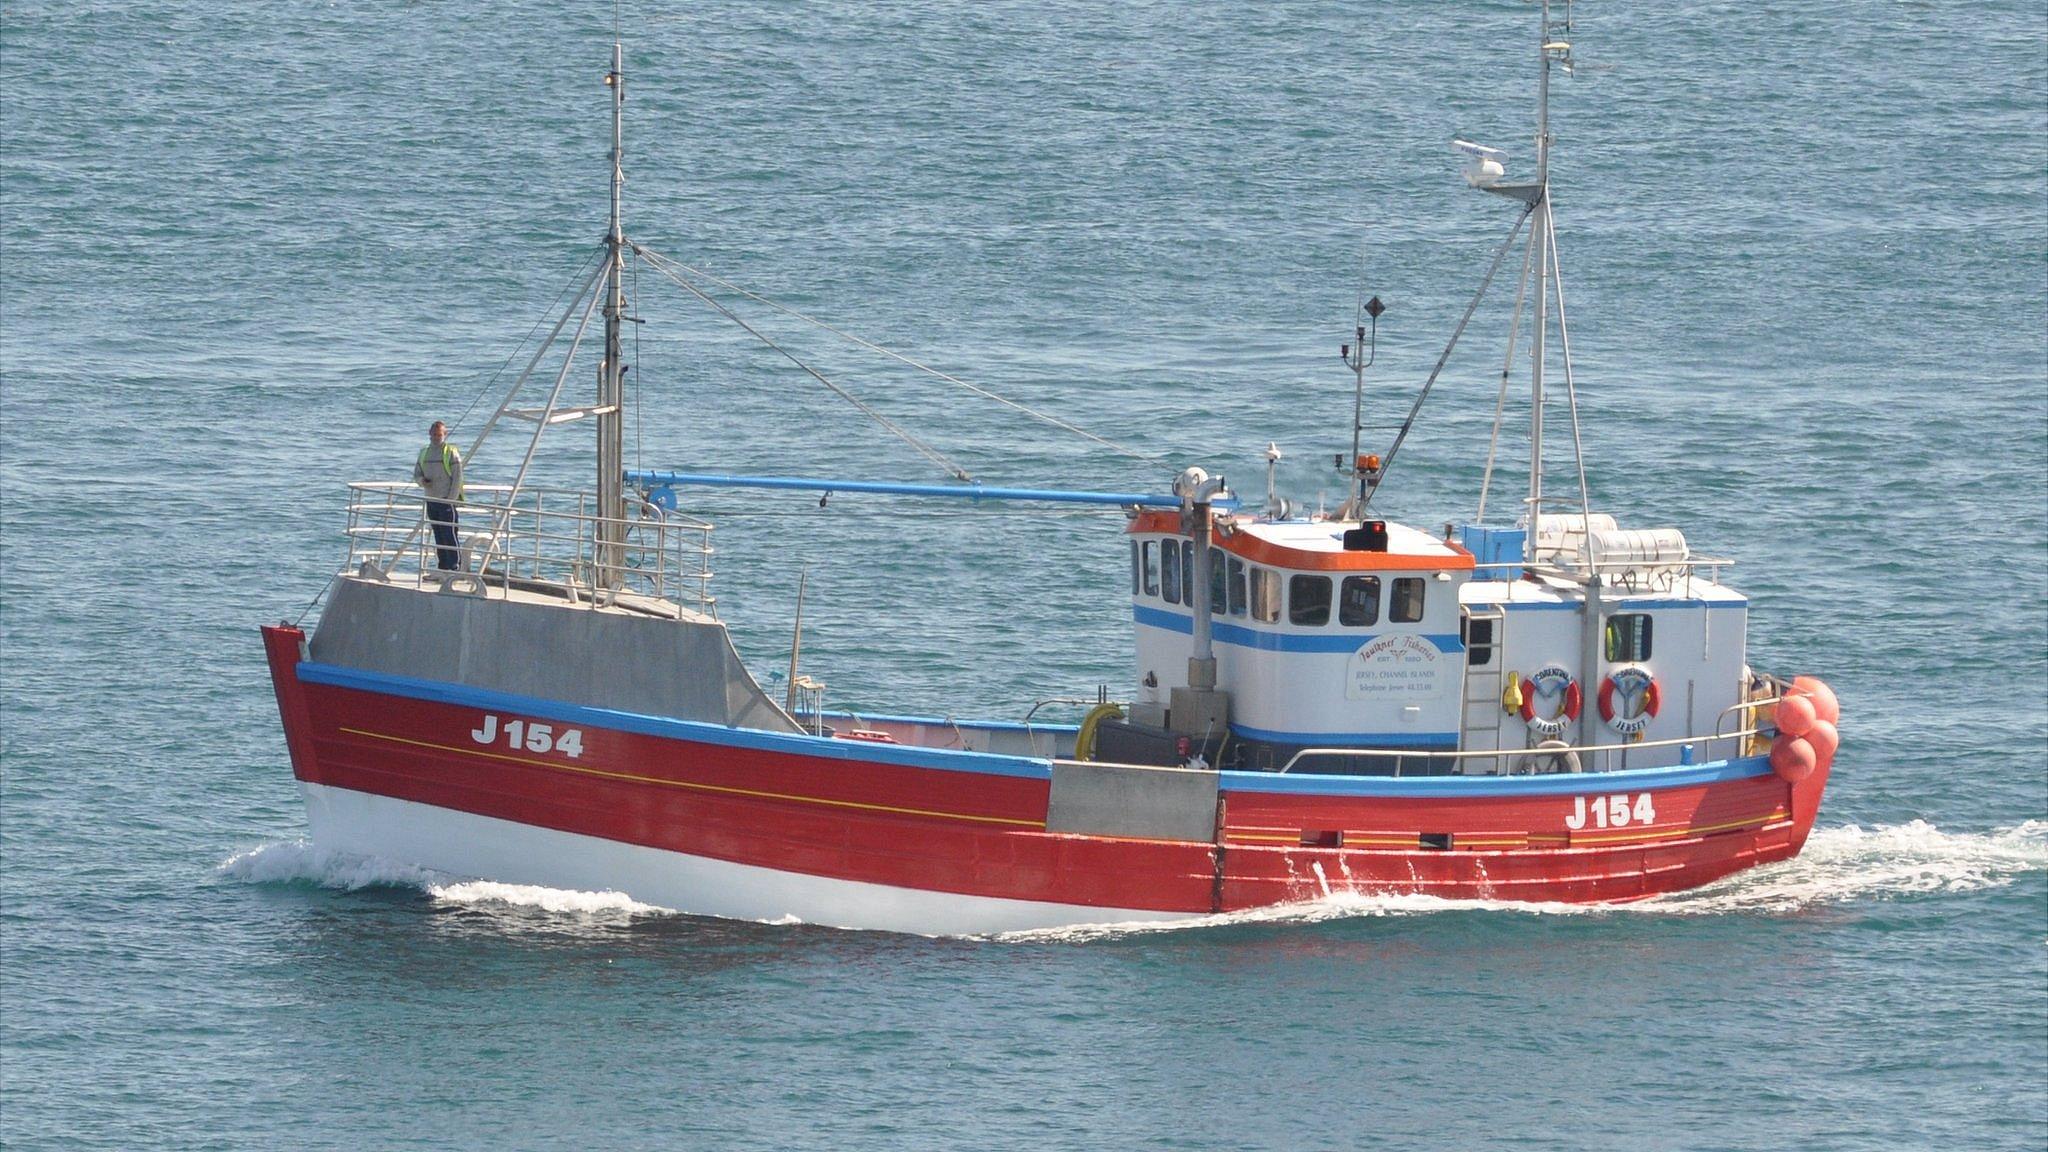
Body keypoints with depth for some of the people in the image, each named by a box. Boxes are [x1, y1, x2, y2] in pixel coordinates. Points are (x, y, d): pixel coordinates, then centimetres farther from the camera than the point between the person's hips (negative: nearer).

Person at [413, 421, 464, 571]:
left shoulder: (451, 452, -5)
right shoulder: (424, 453, 13)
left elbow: (457, 478, -8)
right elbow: (416, 474, 17)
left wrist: (451, 499, -15)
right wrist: (422, 481, -8)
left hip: (446, 501, -6)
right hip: (431, 501, 6)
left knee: (449, 536, -12)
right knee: (438, 538, 9)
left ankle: (455, 567, -12)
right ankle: (443, 568, 13)